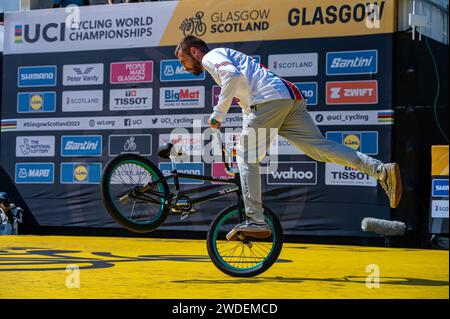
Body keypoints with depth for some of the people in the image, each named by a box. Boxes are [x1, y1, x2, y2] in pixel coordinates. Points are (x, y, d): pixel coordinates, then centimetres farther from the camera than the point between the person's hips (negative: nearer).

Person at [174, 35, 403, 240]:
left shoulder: (211, 57, 9)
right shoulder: (225, 57, 38)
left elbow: (232, 75, -16)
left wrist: (217, 114, -11)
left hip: (269, 99, -9)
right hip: (291, 98, 9)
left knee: (246, 157, -2)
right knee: (321, 147, -1)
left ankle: (255, 222, -8)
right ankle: (382, 171, -13)